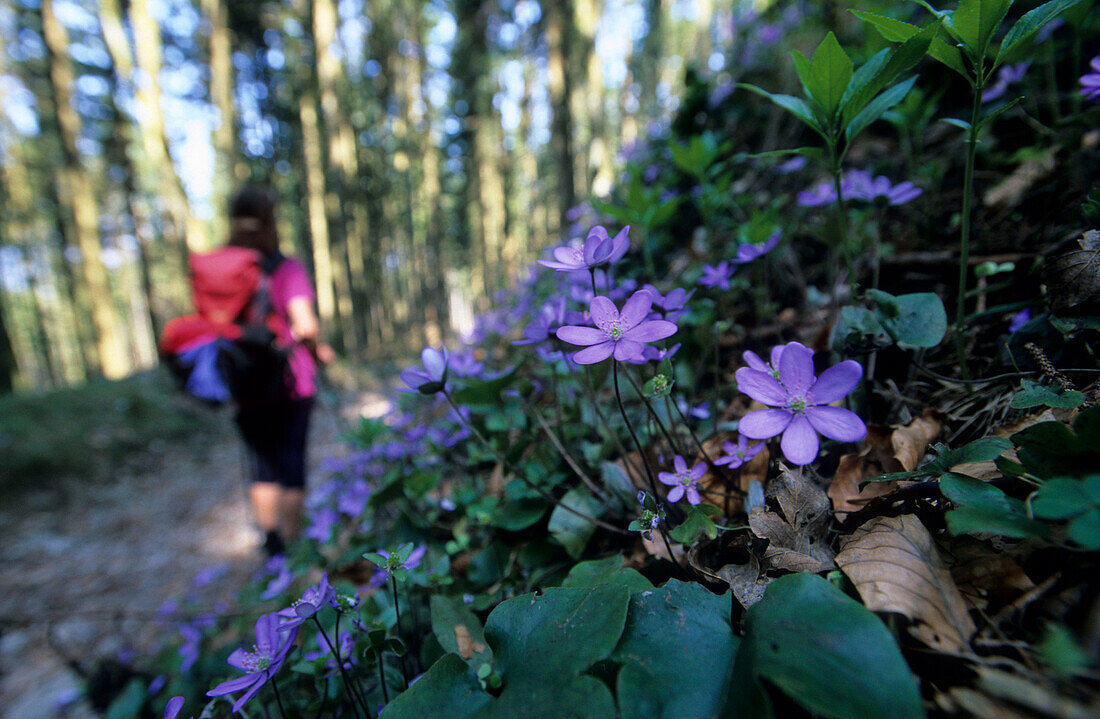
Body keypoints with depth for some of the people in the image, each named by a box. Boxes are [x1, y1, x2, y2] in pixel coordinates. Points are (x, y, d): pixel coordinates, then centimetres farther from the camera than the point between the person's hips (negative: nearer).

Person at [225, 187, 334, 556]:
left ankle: (271, 542, 27)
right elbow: (305, 324, -21)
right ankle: (291, 543, 18)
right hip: (291, 385, -3)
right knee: (292, 463, 9)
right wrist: (319, 349, -2)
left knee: (261, 463, 17)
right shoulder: (287, 269, -11)